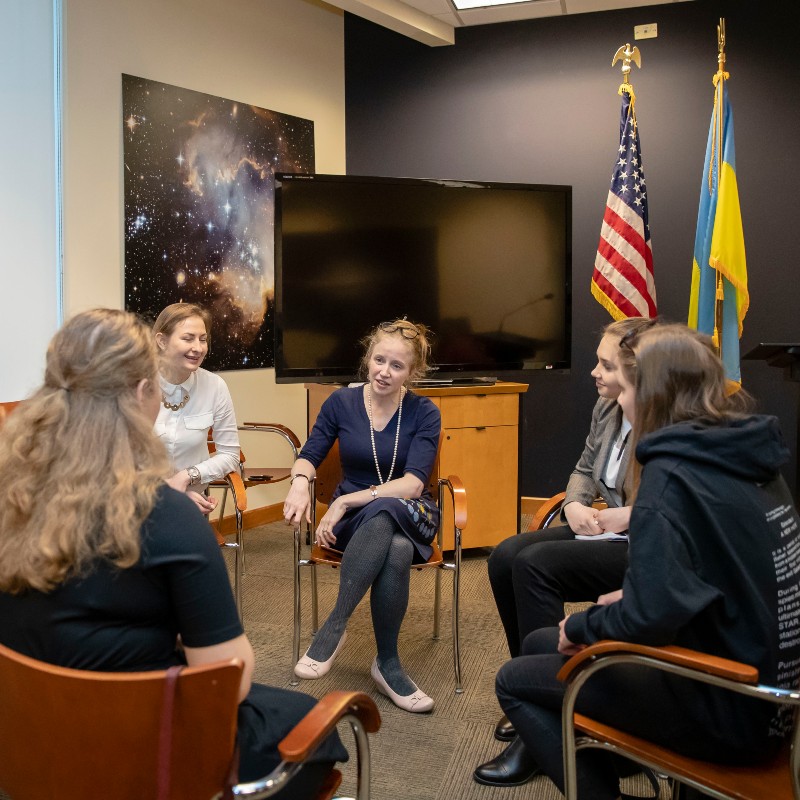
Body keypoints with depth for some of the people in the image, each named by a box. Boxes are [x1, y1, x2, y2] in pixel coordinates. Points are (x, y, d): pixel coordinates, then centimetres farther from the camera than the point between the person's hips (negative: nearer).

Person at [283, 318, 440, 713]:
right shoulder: (341, 402, 0)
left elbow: (412, 484, -16)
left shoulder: (424, 413, -6)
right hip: (355, 520, 0)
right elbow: (310, 455, 2)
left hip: (410, 515, 0)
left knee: (384, 513, -40)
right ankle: (387, 663, -24)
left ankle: (334, 626, -27)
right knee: (397, 550, -37)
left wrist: (346, 501, -25)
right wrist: (300, 480, -23)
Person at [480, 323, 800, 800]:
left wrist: (581, 625, -10)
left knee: (515, 682, 5)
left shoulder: (672, 473, -22)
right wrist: (630, 598, 9)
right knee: (539, 644, 16)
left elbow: (649, 615, -30)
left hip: (731, 713, -8)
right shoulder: (748, 457, 3)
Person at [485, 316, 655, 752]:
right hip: (604, 530, 9)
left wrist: (630, 515, -23)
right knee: (506, 556, -8)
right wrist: (574, 504, -1)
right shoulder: (607, 409, 6)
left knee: (535, 564, -25)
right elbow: (585, 468, 19)